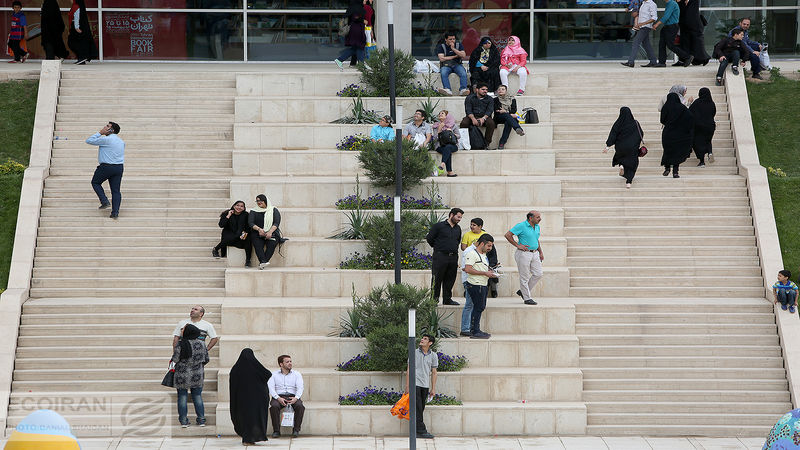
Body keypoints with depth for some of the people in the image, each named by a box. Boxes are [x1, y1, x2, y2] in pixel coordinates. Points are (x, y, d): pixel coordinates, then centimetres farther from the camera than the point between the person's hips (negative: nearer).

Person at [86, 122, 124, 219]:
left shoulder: (106, 140, -12)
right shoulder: (121, 141, 11)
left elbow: (89, 140, -7)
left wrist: (100, 133, -2)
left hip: (106, 167, -6)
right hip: (119, 167, 6)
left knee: (95, 182, 17)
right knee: (116, 190, 7)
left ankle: (104, 201, 3)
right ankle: (115, 212, 1)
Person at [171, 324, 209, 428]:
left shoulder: (180, 345, -17)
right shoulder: (201, 344, -4)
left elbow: (175, 359, -15)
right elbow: (206, 359, 4)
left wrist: (173, 353, 7)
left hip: (182, 376, -3)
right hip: (197, 375, 3)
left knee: (182, 397, 7)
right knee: (197, 396, 13)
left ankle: (184, 420, 5)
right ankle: (201, 420, 13)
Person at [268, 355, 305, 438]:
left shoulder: (296, 374, 16)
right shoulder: (274, 375, 14)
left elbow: (300, 388, 3)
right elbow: (271, 388, 1)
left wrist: (296, 398, -18)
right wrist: (278, 398, -17)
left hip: (292, 397, 1)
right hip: (279, 396, -1)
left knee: (299, 406, -32)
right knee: (274, 406, -34)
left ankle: (296, 430, -23)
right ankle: (276, 430, -25)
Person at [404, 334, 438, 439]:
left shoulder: (433, 356, 8)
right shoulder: (414, 353, 1)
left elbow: (434, 372, 12)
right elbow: (408, 370, 3)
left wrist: (433, 388, 8)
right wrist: (407, 386, -2)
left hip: (425, 385, 3)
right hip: (415, 383, -3)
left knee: (421, 409, 6)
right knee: (417, 408, -8)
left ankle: (416, 430, 12)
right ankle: (421, 431, -10)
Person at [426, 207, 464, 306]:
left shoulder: (458, 229, 13)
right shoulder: (439, 226, -5)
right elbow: (429, 238, -1)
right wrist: (437, 247, 7)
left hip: (453, 257, 6)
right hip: (440, 256, -6)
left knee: (450, 279, 8)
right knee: (437, 279, -3)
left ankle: (447, 299, 16)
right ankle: (434, 299, 3)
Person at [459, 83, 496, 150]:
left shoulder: (489, 99, 10)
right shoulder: (469, 98, 7)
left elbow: (489, 110, -4)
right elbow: (468, 110, -5)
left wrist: (483, 118, -25)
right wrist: (473, 119, -26)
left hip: (485, 117, 1)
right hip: (472, 116, -1)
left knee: (491, 123, -32)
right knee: (463, 123, -31)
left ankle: (487, 143, -21)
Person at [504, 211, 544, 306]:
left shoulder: (537, 227, 11)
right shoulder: (521, 226, -12)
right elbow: (508, 235, -13)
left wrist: (541, 252, 20)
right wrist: (518, 245, -13)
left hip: (534, 253, 8)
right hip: (524, 254, -8)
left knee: (538, 274, 3)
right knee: (524, 277, -2)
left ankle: (523, 291, 17)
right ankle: (527, 298, 6)